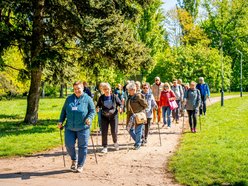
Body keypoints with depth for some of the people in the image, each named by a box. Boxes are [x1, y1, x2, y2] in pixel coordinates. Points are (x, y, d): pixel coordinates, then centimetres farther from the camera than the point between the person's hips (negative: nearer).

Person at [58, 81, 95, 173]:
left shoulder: (87, 99, 0)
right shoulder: (69, 99, 10)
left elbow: (93, 111, -1)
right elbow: (64, 110, 16)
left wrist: (89, 118, -20)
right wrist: (61, 121, 7)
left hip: (83, 128, -3)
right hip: (70, 128, 3)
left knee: (82, 146, 2)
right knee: (69, 145, -2)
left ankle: (80, 165, 17)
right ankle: (74, 160, 27)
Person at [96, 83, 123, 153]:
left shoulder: (114, 96, -5)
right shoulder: (101, 98, -2)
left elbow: (120, 103, 4)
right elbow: (98, 105, 7)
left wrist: (120, 108, -17)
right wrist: (97, 108, -15)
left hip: (113, 116, -1)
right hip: (104, 117, 1)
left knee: (114, 131, 0)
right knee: (104, 132, -3)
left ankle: (115, 142, 30)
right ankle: (105, 147, 9)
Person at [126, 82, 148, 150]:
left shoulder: (138, 96, -15)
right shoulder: (129, 97, 7)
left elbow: (145, 105, -10)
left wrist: (140, 111, -4)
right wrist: (129, 112, 11)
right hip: (131, 116, 8)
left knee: (138, 130, 0)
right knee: (130, 129, 12)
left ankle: (137, 144, 14)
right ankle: (138, 141, 29)